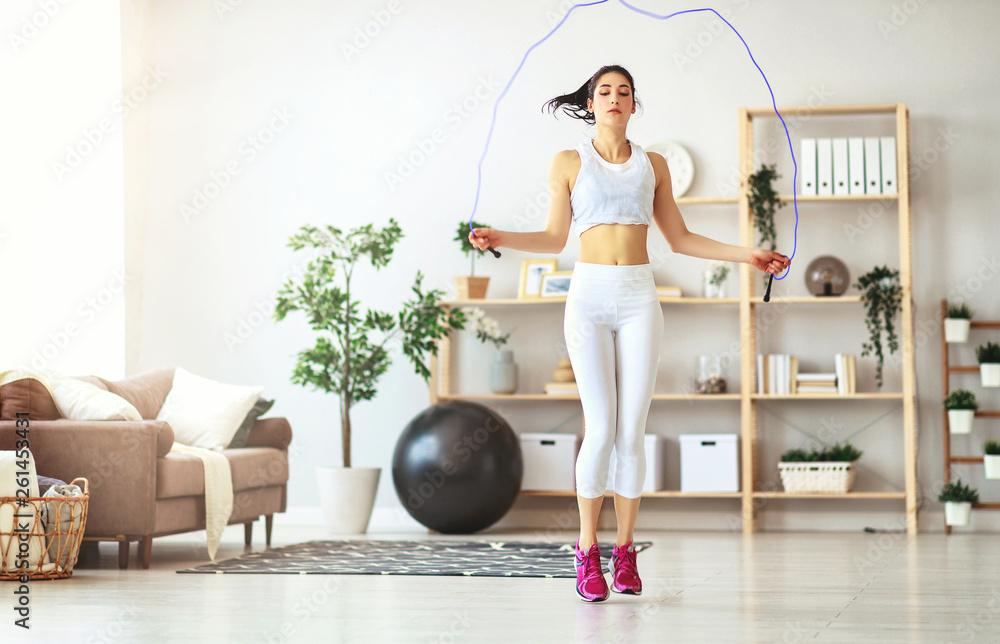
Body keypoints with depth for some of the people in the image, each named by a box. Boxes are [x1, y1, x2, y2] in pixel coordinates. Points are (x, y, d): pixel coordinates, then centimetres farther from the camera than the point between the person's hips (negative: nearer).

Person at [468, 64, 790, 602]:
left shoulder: (652, 165, 14)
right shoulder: (569, 163, 8)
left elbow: (680, 239, 16)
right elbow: (554, 239, 8)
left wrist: (747, 254, 11)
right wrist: (499, 238, -7)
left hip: (639, 299, 2)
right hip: (589, 296, -2)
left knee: (632, 431, -1)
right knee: (601, 428, -10)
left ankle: (624, 553, 9)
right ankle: (587, 553, 3)